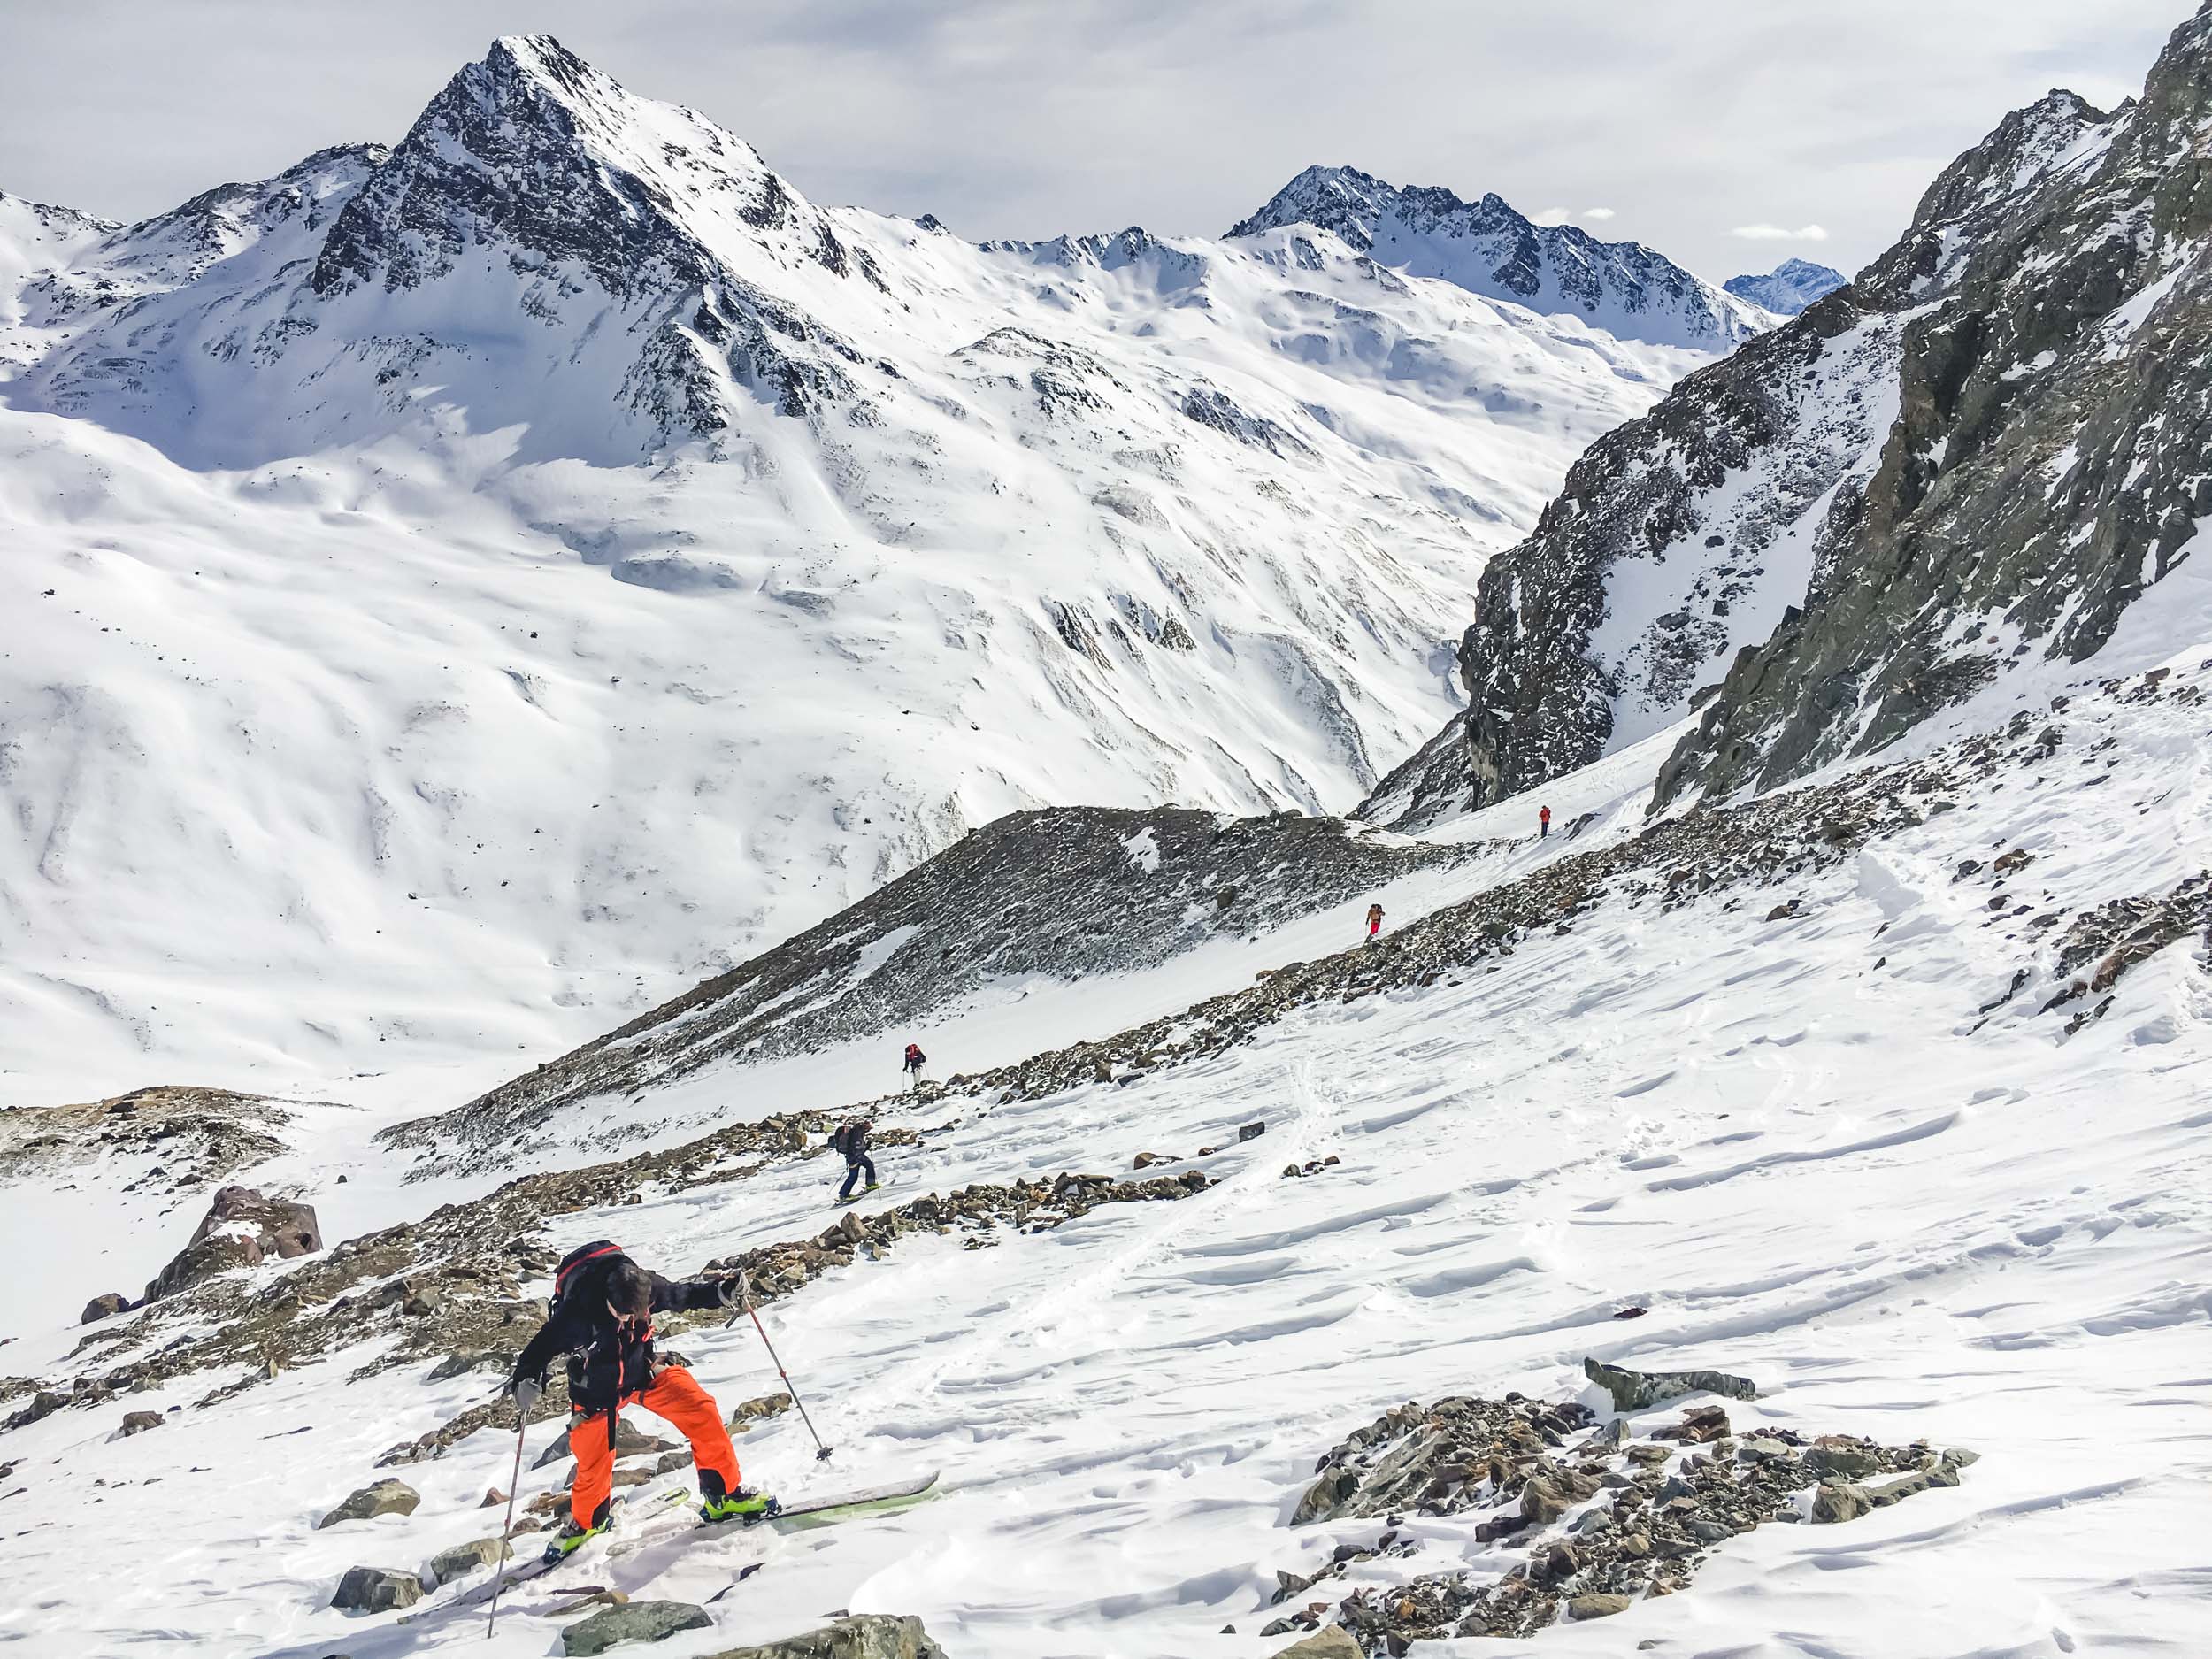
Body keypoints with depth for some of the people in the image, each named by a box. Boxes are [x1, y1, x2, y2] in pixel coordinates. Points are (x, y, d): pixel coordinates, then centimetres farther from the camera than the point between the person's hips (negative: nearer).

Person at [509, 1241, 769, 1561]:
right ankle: (585, 1521, 43)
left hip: (644, 1370, 2)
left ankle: (724, 1496, 1)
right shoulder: (575, 1312, -35)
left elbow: (680, 1294, -5)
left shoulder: (646, 1288, -25)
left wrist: (721, 1292, -18)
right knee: (593, 1466, 8)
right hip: (598, 1391, -2)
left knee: (702, 1413, -14)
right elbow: (542, 1346, -22)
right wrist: (526, 1381, -38)